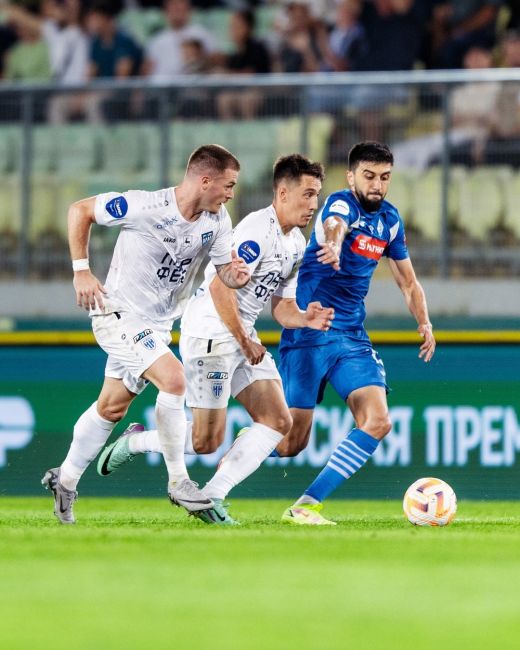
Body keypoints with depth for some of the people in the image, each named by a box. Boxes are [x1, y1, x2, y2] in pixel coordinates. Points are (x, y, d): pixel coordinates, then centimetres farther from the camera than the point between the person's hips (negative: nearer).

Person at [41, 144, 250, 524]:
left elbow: (225, 270, 2)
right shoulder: (144, 207, -24)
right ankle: (178, 482, -14)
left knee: (112, 408, 17)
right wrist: (82, 271, -16)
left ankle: (65, 481, 33)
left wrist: (236, 276, -22)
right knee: (173, 378, -24)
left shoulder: (217, 221, -6)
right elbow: (79, 211, -13)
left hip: (157, 325, 7)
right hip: (118, 313, -7)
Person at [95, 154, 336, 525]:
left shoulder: (296, 244, 11)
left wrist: (305, 319, -8)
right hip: (210, 333, -10)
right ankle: (134, 442, 16)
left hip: (243, 336, 10)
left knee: (278, 421, -3)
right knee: (207, 441, -9)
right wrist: (245, 343, -17)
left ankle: (213, 496, -1)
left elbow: (282, 306, 15)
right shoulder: (257, 231, -19)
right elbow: (220, 288, -25)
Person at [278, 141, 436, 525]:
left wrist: (424, 322, 7)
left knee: (377, 422, -14)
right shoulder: (341, 204, -12)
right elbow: (334, 226, -38)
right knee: (291, 443, -7)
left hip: (352, 336, 6)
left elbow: (408, 281, 23)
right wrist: (333, 245, -62)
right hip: (309, 334, -6)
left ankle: (307, 505, -9)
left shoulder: (390, 219, 10)